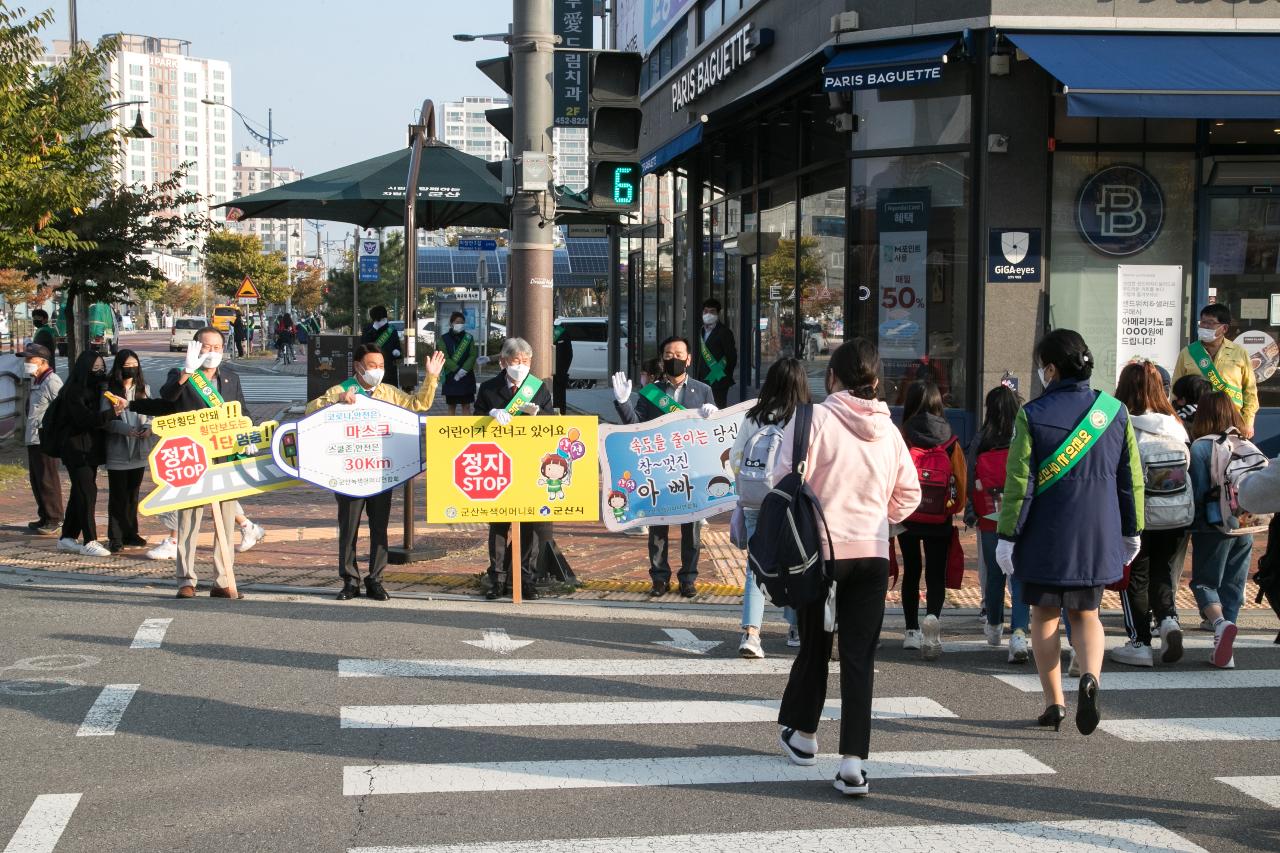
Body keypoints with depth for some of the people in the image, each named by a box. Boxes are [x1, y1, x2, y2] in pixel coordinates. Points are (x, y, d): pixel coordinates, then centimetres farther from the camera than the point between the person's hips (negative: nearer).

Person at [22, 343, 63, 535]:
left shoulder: (52, 382, -14)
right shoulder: (36, 381, 15)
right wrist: (27, 429, 19)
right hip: (33, 439, 10)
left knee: (47, 481, -3)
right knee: (36, 480, 14)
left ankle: (54, 519, 4)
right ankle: (44, 517, 24)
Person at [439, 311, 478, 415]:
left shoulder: (469, 338, 5)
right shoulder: (444, 338, 0)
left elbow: (473, 356, -3)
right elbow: (444, 358, -8)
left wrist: (464, 369, -18)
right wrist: (457, 370, -19)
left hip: (467, 377, 1)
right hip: (451, 377, -1)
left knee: (466, 405, 2)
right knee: (452, 406, 5)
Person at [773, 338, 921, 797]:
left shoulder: (814, 418, -9)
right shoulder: (888, 429, 6)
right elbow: (908, 493, 12)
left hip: (820, 548, -2)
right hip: (873, 553, 2)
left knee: (814, 646, 16)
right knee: (860, 658, 2)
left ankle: (801, 732, 35)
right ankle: (853, 763, -5)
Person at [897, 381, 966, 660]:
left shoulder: (901, 437, -9)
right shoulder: (950, 441, -4)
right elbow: (961, 479, -3)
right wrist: (954, 508, 13)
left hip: (906, 518, 0)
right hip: (939, 521, 0)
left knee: (911, 572, 15)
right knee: (936, 575, 4)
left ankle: (912, 631, 20)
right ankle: (933, 617, -23)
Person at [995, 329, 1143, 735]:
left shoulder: (1033, 415, -9)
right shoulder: (1114, 411, 1)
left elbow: (1019, 482, -11)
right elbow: (1131, 478, 7)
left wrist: (1007, 535, -4)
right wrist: (1131, 531, 16)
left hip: (1045, 538, -3)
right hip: (1097, 538, 3)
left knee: (1045, 615, 12)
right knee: (1086, 614, 15)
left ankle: (1055, 702, 11)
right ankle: (1090, 676, -13)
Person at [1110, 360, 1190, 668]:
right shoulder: (1176, 427, 2)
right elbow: (1187, 467, 6)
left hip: (1137, 517, -4)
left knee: (1135, 578, 11)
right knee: (1161, 571, 21)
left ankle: (1140, 642, 13)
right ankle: (1168, 619, 0)